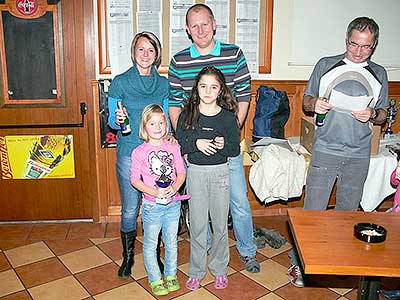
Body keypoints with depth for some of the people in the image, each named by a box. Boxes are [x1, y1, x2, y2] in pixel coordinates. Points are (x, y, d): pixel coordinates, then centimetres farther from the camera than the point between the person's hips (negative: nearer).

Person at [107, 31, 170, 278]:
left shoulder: (163, 84, 6)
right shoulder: (120, 82, -3)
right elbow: (112, 121, 0)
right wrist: (118, 119, -22)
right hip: (129, 154, -2)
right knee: (130, 209, 5)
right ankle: (128, 255, 27)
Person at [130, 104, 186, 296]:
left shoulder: (173, 147, -1)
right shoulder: (139, 152, -10)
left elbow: (182, 172, 3)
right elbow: (135, 179, -8)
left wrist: (174, 188, -15)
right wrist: (154, 192, -20)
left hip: (173, 203, 3)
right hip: (152, 205, -3)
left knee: (172, 242, 18)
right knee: (151, 244, 11)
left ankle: (171, 275, 38)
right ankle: (155, 279, 30)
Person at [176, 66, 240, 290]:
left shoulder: (228, 117, -3)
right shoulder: (188, 115, -1)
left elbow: (236, 150, 1)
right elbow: (178, 145, -1)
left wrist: (224, 145, -19)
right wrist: (196, 143, -18)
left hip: (220, 173, 0)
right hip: (195, 172, 0)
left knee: (220, 224, 9)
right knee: (197, 225, 7)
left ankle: (220, 269, 29)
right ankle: (197, 271, 24)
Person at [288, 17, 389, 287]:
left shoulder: (379, 74, 10)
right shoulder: (326, 65, 4)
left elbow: (383, 115, 14)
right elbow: (306, 101, 9)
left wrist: (372, 114, -10)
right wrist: (314, 104, -15)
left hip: (359, 155, 3)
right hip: (325, 150, -2)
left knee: (348, 210, 14)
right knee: (313, 209, -2)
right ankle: (299, 262, 12)